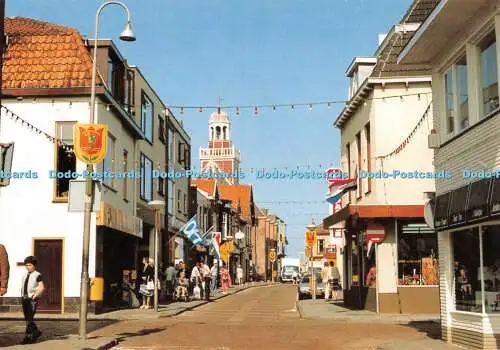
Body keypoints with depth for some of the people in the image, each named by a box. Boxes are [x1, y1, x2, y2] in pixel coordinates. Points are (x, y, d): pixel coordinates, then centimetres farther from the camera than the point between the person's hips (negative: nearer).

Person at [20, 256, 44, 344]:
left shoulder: (37, 275, -8)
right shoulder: (24, 275, 12)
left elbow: (42, 287, -11)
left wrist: (35, 295, -15)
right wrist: (22, 295, 13)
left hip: (32, 299, -7)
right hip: (25, 299, 7)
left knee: (30, 318, -9)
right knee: (27, 318, 11)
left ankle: (29, 337, -6)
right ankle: (36, 332, 27)